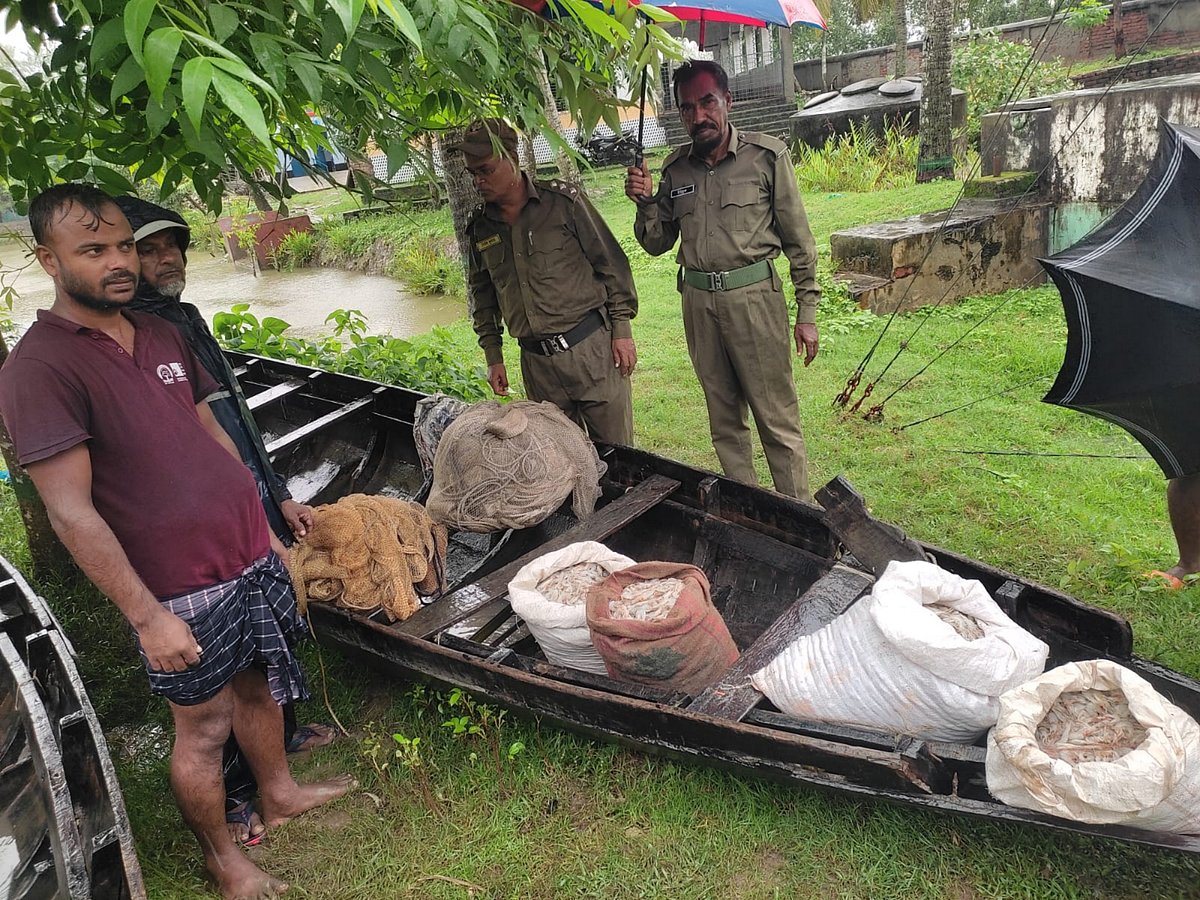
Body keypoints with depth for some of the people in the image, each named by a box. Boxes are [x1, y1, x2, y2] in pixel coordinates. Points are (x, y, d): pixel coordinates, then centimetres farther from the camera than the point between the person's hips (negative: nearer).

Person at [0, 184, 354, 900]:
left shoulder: (161, 333, 7)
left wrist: (266, 530, 17)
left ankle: (280, 794, 47)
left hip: (252, 558, 7)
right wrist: (146, 615, -19)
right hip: (182, 593, -6)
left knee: (260, 685, 23)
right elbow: (72, 513, -18)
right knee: (204, 726, 11)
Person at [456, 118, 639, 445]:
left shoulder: (562, 201, -4)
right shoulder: (480, 228, 8)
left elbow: (610, 261, -2)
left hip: (593, 347, -3)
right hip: (537, 363, 4)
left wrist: (621, 329, -4)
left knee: (616, 451, 2)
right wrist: (493, 358, 15)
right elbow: (482, 294, 19)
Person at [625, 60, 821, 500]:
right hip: (698, 302, 5)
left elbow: (798, 240, -2)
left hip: (754, 297, -4)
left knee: (778, 420, -2)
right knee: (724, 421, 13)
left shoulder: (766, 156, -4)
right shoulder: (675, 168, 7)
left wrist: (807, 313, -4)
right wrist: (645, 202, -6)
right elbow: (657, 244, 13)